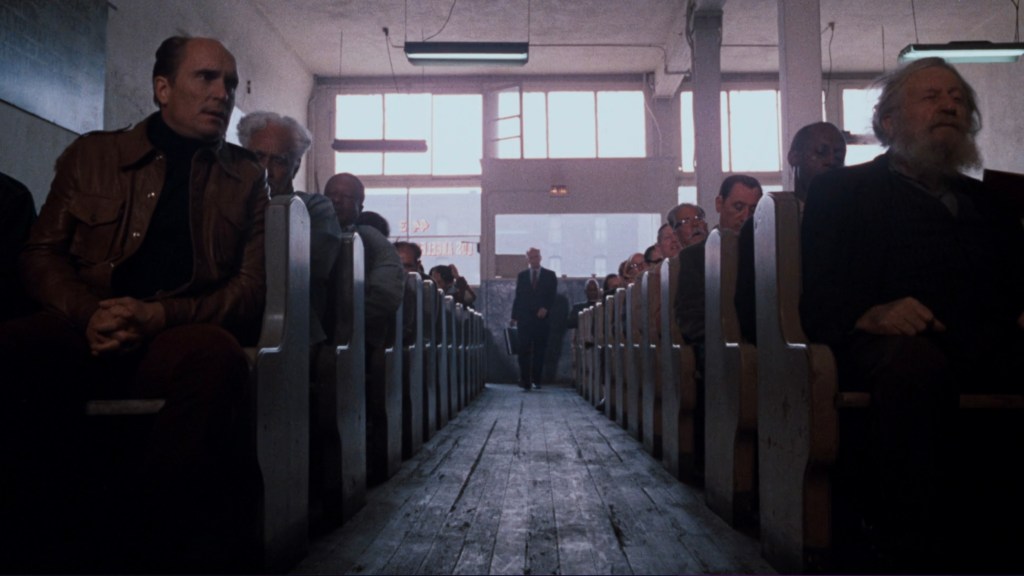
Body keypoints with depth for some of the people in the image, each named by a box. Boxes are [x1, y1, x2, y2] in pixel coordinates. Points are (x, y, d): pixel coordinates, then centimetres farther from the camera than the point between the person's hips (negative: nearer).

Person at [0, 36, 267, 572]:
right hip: (85, 330, 1)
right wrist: (88, 314, -10)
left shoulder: (246, 177, 15)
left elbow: (252, 287, 5)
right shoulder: (90, 153, 17)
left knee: (218, 356, -37)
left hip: (178, 334, -1)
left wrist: (160, 316, -13)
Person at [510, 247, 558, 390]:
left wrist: (545, 308, -13)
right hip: (524, 318, 0)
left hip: (542, 317, 0)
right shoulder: (522, 275, 12)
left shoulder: (550, 275, 9)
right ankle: (525, 380, -7)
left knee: (539, 351, 1)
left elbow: (552, 295, 4)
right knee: (524, 350, -7)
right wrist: (514, 316, 4)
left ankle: (536, 380, 7)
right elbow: (517, 297, 10)